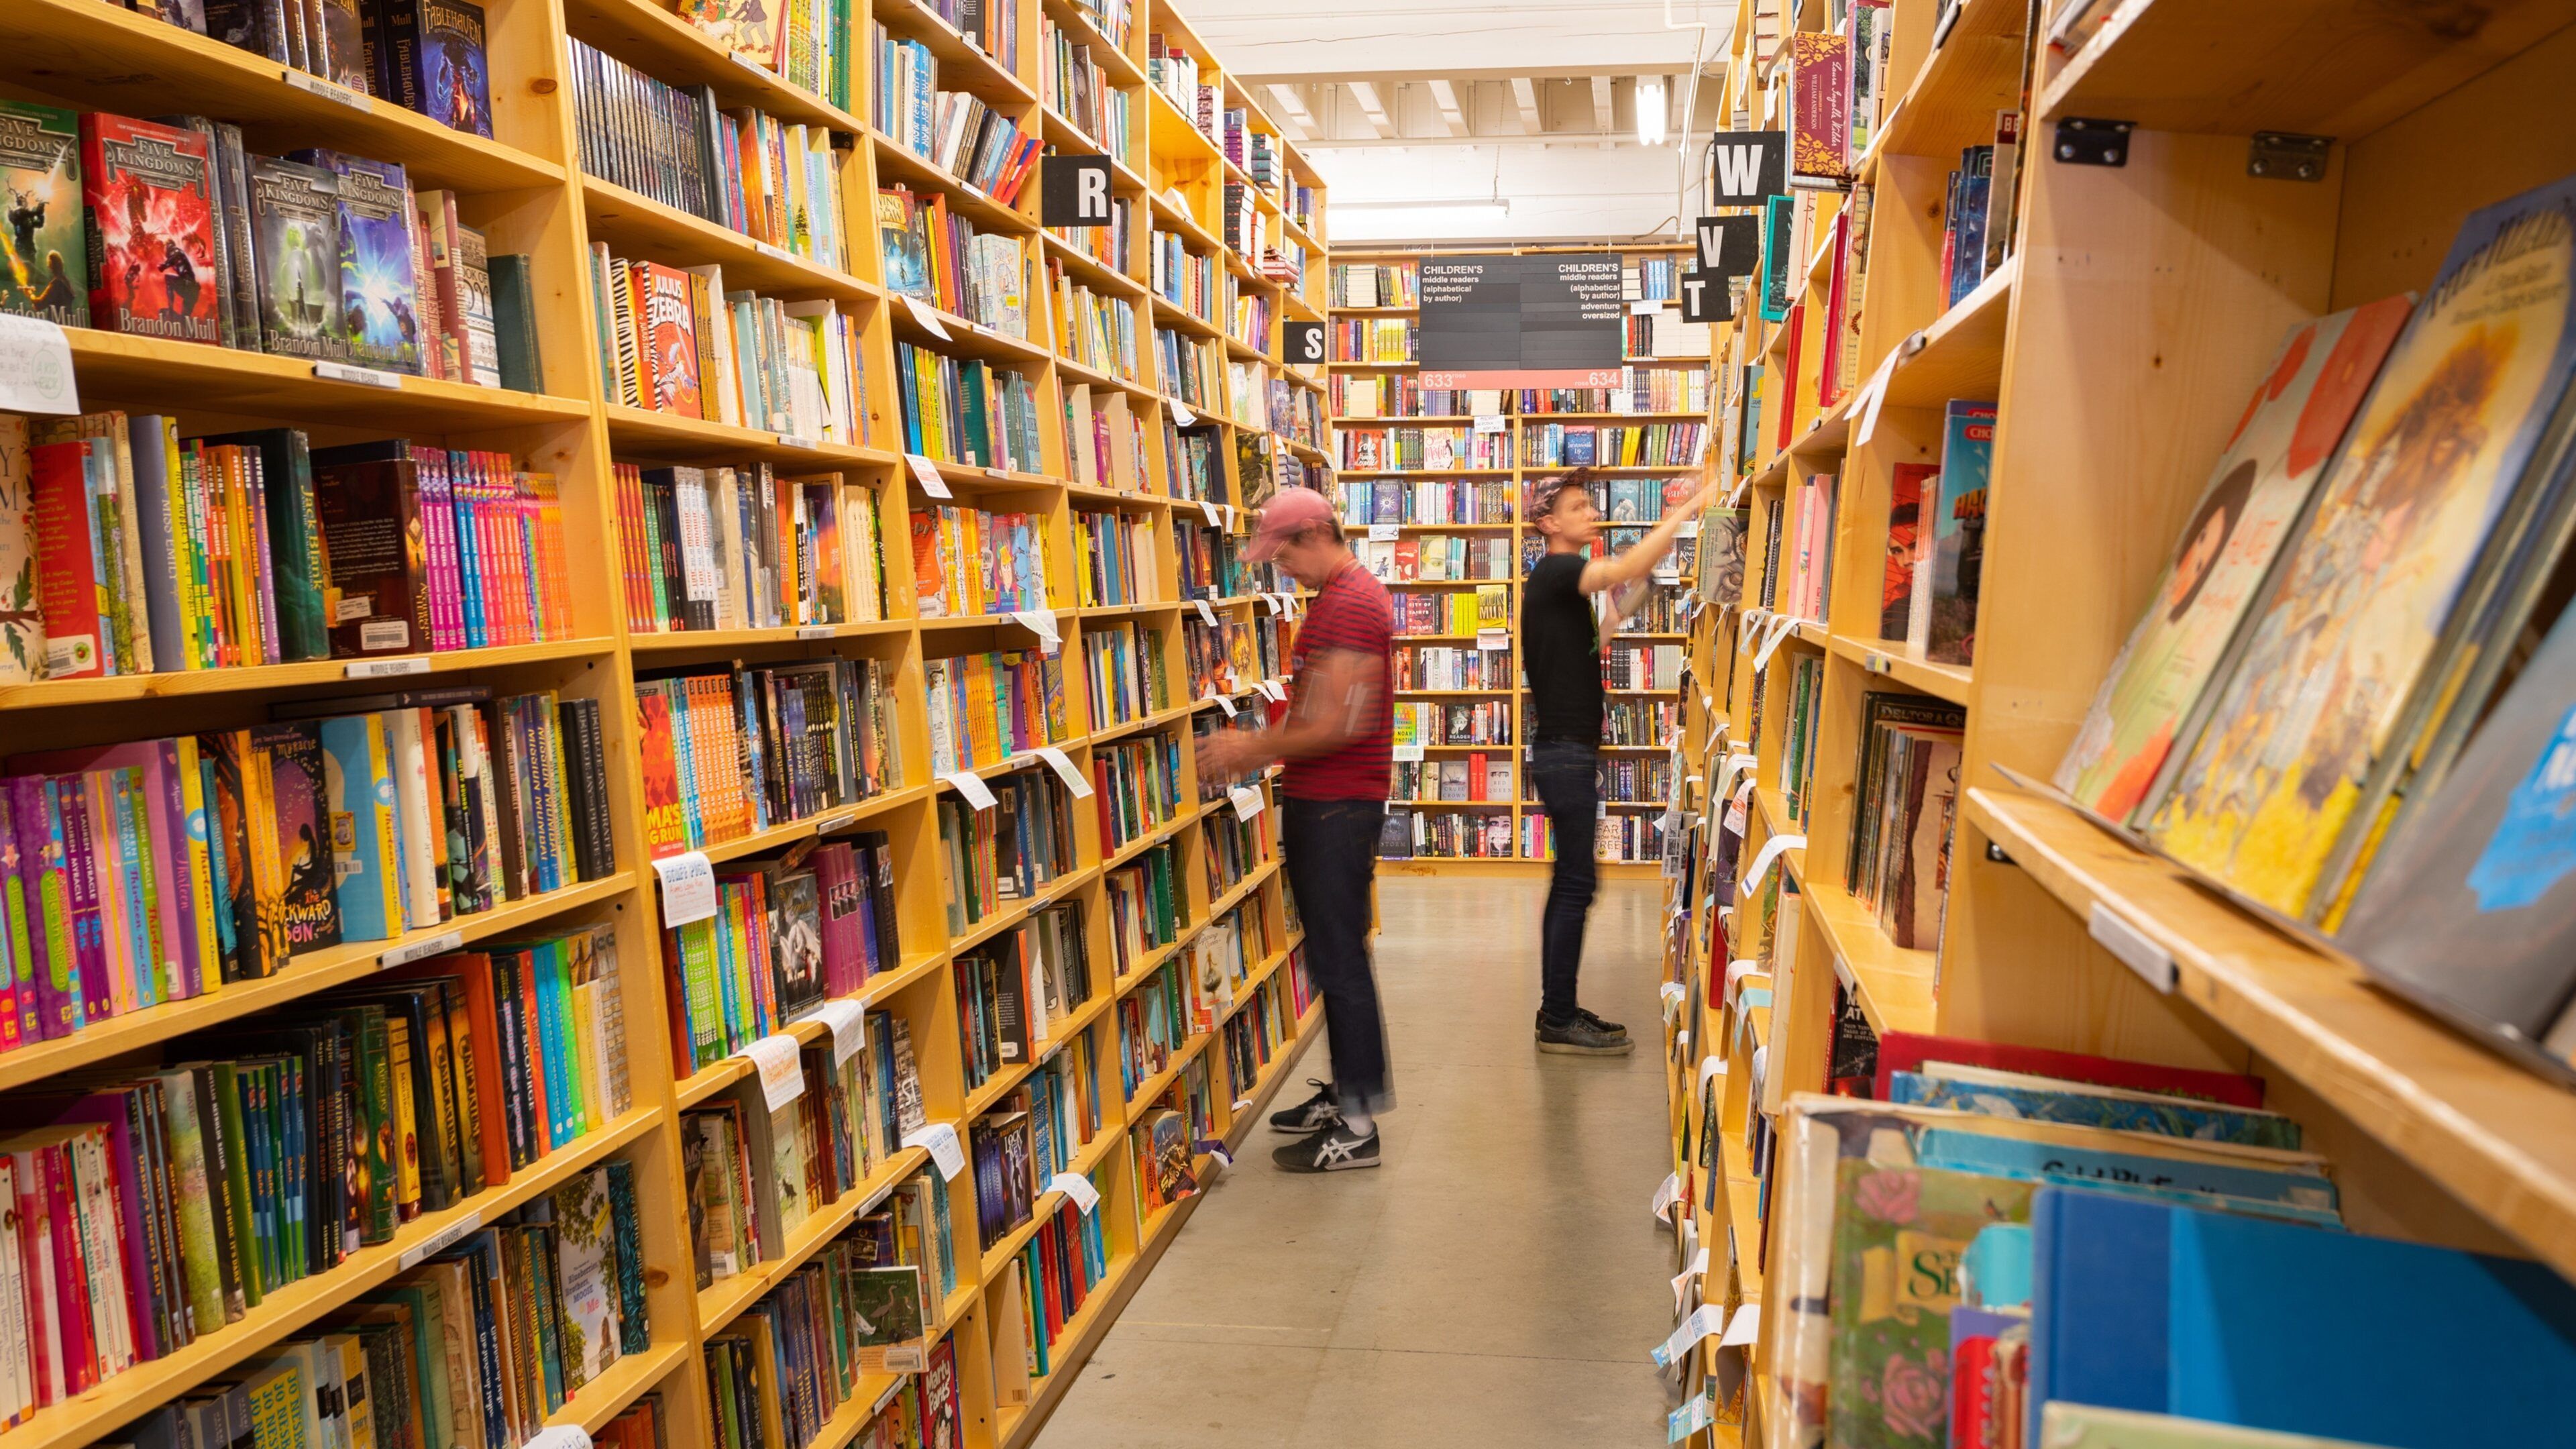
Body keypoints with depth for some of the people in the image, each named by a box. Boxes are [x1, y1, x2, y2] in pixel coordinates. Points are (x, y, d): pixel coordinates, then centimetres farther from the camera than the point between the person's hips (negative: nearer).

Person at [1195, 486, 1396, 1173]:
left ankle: (1357, 1127, 4)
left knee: (1339, 959, -4)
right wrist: (1260, 747, 9)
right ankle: (1345, 1093, 29)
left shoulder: (1351, 603, -17)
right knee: (1332, 952, 17)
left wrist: (1253, 749, -13)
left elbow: (1338, 724, -23)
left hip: (1338, 804, -10)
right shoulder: (1338, 597, 17)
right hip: (1319, 800, 10)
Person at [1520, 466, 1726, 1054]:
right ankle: (1558, 1022, 1)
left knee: (1570, 883, 12)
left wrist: (1621, 610, 8)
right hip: (1564, 752, -10)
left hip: (1570, 751, 10)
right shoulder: (1553, 571, -13)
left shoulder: (1563, 579, 18)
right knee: (1576, 884, -6)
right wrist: (1690, 507, -24)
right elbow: (1625, 568, -29)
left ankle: (1558, 1012, 19)